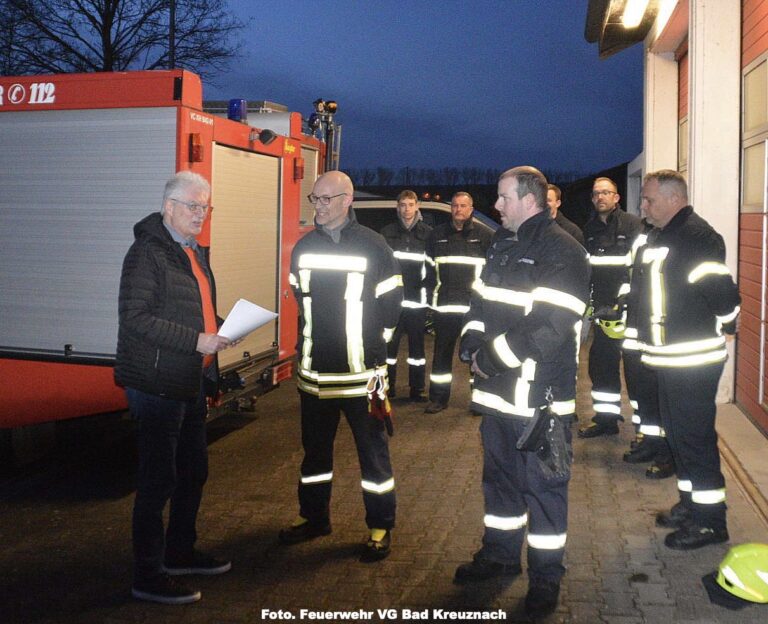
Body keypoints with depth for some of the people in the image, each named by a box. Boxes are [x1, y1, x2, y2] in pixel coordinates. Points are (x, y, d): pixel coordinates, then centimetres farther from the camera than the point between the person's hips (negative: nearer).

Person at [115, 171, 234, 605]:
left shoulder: (195, 253, 15)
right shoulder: (148, 252, -13)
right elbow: (134, 316, -21)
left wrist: (221, 327, 9)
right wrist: (196, 340, -24)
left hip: (192, 383, 9)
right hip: (158, 385, -9)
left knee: (194, 471, 18)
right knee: (158, 479, -2)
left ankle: (180, 552, 35)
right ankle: (148, 576, 11)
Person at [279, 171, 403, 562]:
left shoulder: (373, 247, -7)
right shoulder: (304, 247, 7)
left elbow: (391, 303, -3)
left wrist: (376, 349, -3)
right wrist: (307, 345, 14)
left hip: (362, 371, -5)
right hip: (314, 371, 5)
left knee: (372, 449, 4)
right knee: (315, 447, 15)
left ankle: (381, 526, 17)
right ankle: (313, 516, 31)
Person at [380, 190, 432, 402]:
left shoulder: (427, 233, 4)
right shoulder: (387, 232, 5)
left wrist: (427, 291, -3)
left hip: (417, 300, 0)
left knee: (417, 345, 7)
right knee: (389, 344, 5)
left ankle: (417, 390, 15)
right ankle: (387, 387, 16)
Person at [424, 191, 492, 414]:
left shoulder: (484, 236, 3)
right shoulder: (437, 234, 10)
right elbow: (429, 266, 16)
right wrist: (433, 290, 8)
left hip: (475, 305, -2)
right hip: (444, 305, 2)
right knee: (441, 353, 6)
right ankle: (438, 397, 15)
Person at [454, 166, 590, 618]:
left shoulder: (562, 253, -15)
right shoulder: (502, 244, 13)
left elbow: (549, 327, -23)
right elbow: (482, 300, 16)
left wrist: (493, 358, -18)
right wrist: (473, 344, -3)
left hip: (540, 394, -8)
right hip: (498, 388, 8)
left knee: (542, 483, 4)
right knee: (500, 474, 20)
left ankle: (546, 574, 18)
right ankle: (500, 553, 37)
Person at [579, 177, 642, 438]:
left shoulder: (633, 225, -6)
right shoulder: (589, 230, 13)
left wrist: (623, 302, -20)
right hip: (603, 309, 6)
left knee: (635, 366, -5)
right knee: (601, 364, 11)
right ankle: (606, 418, 24)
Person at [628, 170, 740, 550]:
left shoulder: (698, 237, -17)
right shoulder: (657, 237, 14)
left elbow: (723, 293, -21)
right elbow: (642, 292, 22)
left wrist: (725, 326, -5)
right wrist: (636, 335, 18)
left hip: (694, 361, -10)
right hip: (667, 359, 10)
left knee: (694, 437, -3)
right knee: (677, 432, 18)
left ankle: (710, 520, 9)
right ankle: (689, 504, 32)